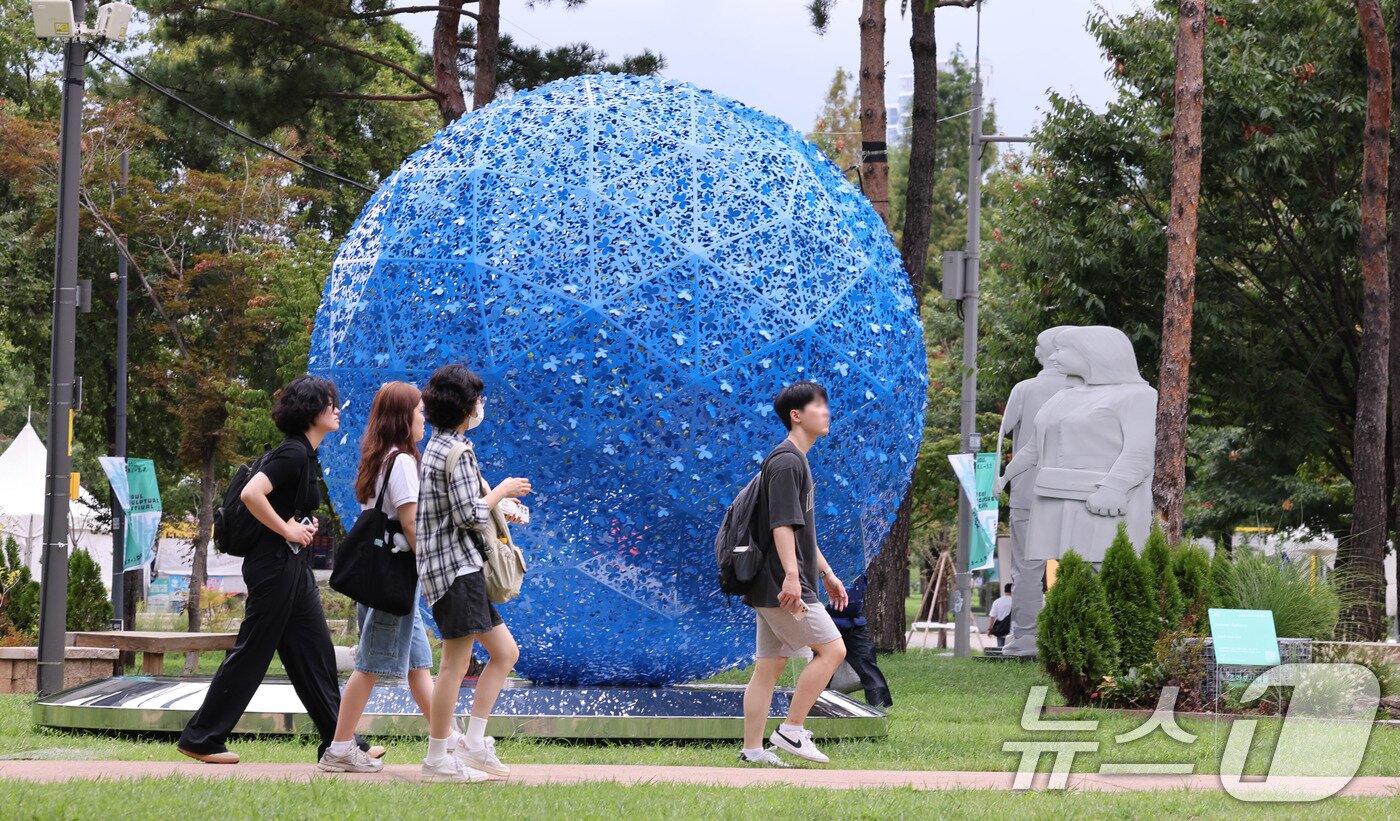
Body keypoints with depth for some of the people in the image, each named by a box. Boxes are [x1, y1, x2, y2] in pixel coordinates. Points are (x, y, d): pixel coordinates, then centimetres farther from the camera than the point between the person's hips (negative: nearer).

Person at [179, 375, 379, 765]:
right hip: (275, 564, -10)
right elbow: (251, 493, -29)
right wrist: (287, 530, -20)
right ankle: (200, 739, 3)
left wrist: (305, 526, 9)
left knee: (315, 652, 9)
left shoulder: (306, 455, 13)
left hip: (294, 566, 10)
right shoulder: (293, 453, -17)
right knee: (252, 654, -4)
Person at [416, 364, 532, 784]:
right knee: (457, 660, -8)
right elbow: (469, 515, -19)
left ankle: (473, 744, 11)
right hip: (456, 565, -11)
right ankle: (438, 759, -5)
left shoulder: (438, 447, 17)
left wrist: (499, 507, 21)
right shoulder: (457, 451, -14)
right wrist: (502, 490, -6)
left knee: (505, 651, 12)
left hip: (459, 567, 11)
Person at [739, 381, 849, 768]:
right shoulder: (786, 462, -12)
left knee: (770, 664, 8)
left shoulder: (796, 461, 21)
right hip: (782, 585, -10)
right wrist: (791, 575, -29)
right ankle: (791, 729, -7)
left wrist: (826, 573, 28)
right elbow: (782, 524, -22)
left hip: (771, 588, 10)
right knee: (832, 649, -9)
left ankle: (752, 749, 7)